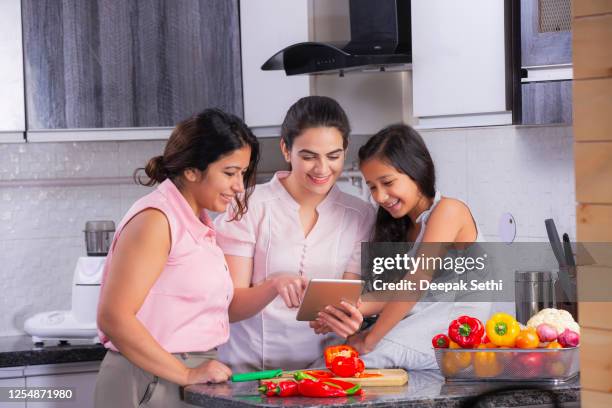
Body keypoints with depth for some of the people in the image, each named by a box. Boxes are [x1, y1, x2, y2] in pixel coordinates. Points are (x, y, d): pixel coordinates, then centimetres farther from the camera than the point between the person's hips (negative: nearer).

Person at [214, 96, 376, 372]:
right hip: (248, 370, -3)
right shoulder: (248, 207, -2)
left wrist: (342, 317, -19)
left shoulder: (360, 216, 7)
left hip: (321, 372, 3)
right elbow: (229, 307, -5)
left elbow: (349, 304, 3)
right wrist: (274, 285, -24)